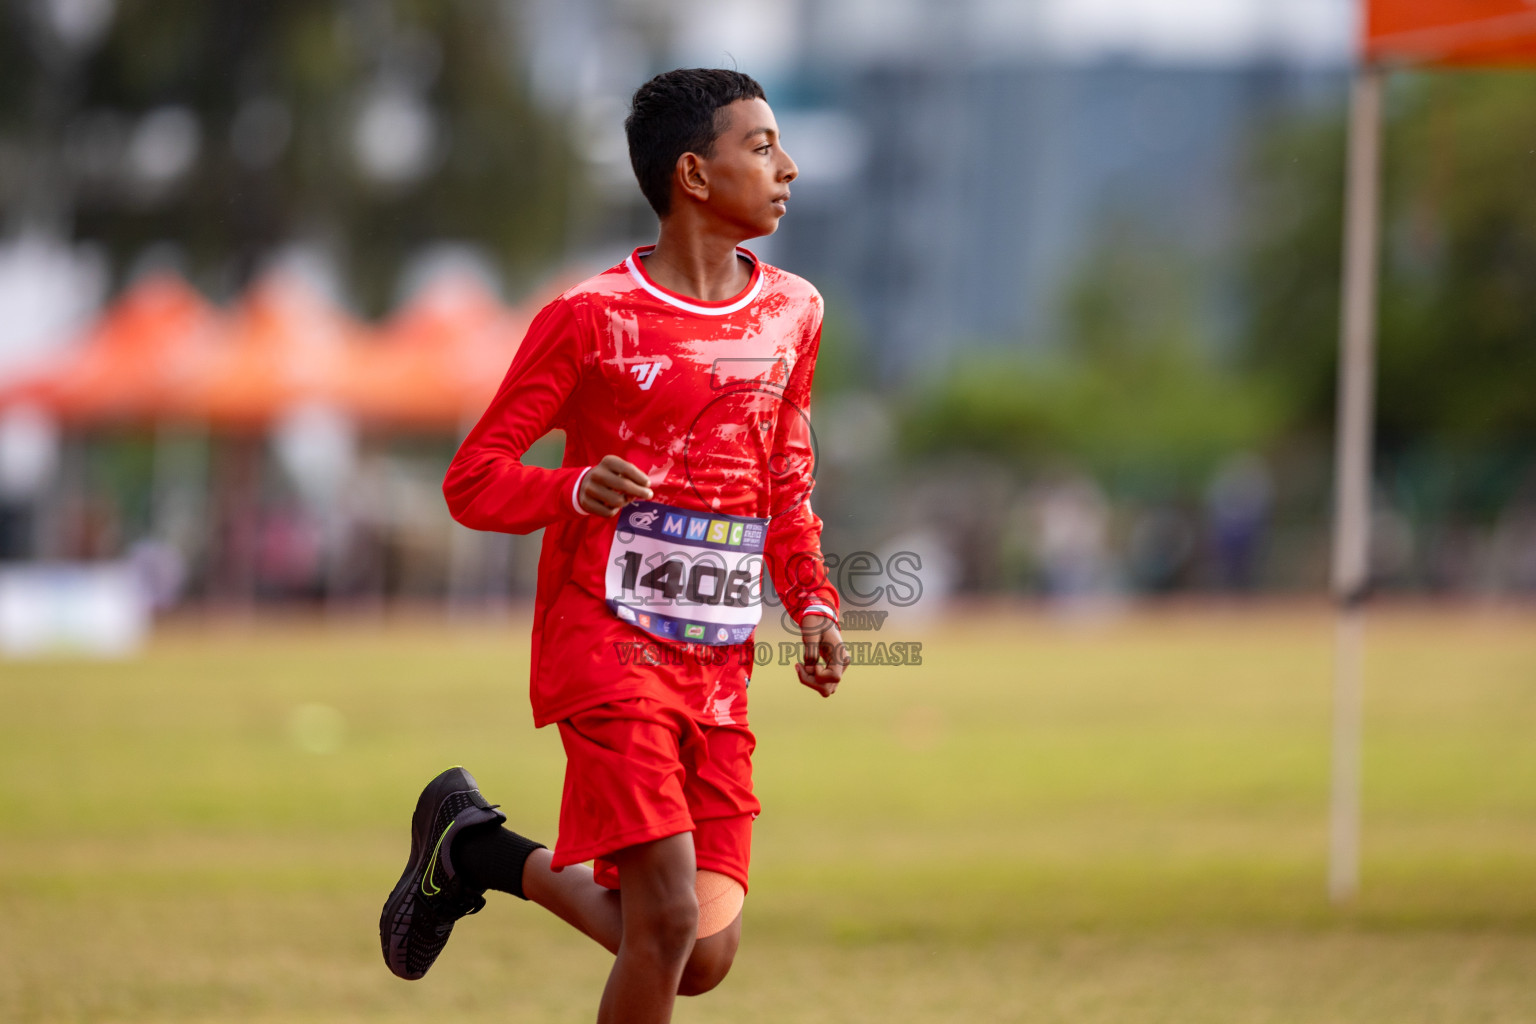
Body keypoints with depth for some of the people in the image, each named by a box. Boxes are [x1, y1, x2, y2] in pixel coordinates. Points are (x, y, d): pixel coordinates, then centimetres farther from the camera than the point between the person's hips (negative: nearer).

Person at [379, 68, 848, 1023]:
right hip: (607, 646, -6)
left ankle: (489, 853, 22)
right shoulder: (591, 318, -7)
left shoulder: (792, 313, 11)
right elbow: (473, 481, -4)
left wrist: (812, 601, 7)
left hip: (720, 668, 6)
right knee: (667, 921, -18)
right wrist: (578, 490, -24)